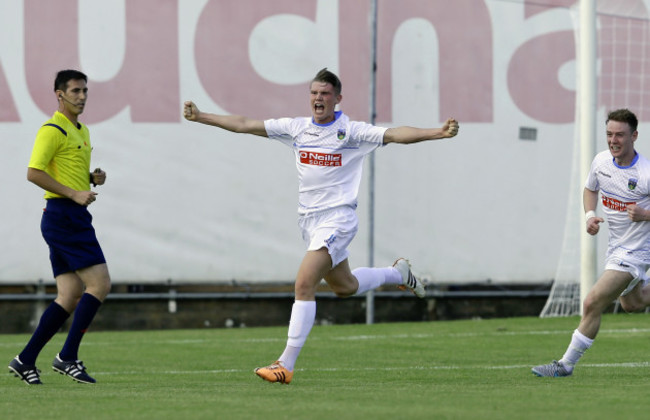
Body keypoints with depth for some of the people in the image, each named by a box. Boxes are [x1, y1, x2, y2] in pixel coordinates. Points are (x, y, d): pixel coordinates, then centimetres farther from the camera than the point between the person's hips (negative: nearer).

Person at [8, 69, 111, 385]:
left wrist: (94, 177, 9)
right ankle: (68, 357, -11)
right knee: (99, 284, -13)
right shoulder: (53, 130, -11)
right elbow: (34, 173, -19)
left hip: (73, 218, 10)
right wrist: (74, 194, -21)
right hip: (62, 215, -10)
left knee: (70, 297, 7)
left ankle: (26, 359, 8)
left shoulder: (82, 131, 20)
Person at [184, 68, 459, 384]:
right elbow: (244, 125, 10)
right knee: (344, 287, 21)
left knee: (304, 283, -20)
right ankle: (397, 274, 49)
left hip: (338, 217, -7)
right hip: (308, 219, 7)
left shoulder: (351, 131, -8)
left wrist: (438, 133, -31)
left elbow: (396, 134, -18)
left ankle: (286, 364, -20)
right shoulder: (296, 128, 6)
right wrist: (200, 117, 9)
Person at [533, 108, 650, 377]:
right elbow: (590, 189, 16)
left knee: (592, 304, -13)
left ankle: (566, 364, -3)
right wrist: (590, 215, -3)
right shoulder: (601, 161, -4)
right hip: (615, 245, 8)